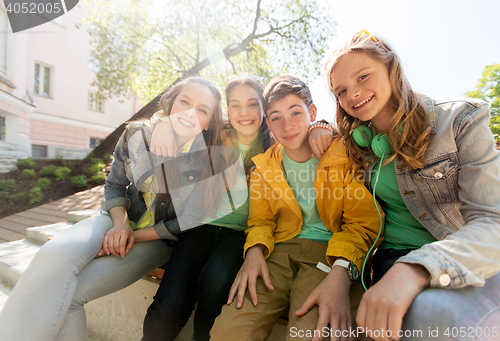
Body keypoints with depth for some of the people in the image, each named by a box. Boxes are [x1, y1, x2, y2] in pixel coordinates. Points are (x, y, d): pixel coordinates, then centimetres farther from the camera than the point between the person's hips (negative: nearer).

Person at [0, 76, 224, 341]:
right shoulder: (137, 135, -5)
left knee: (69, 292, -21)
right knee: (57, 253, -26)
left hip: (159, 240, -3)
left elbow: (190, 221, -11)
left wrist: (135, 236, -14)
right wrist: (120, 224, -13)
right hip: (122, 221, 3)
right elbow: (114, 185, 5)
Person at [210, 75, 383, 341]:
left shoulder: (344, 156, 0)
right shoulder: (263, 167, 10)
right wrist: (255, 250, -10)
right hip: (280, 250, 3)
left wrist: (341, 272, -22)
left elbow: (363, 222, -4)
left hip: (328, 251, -2)